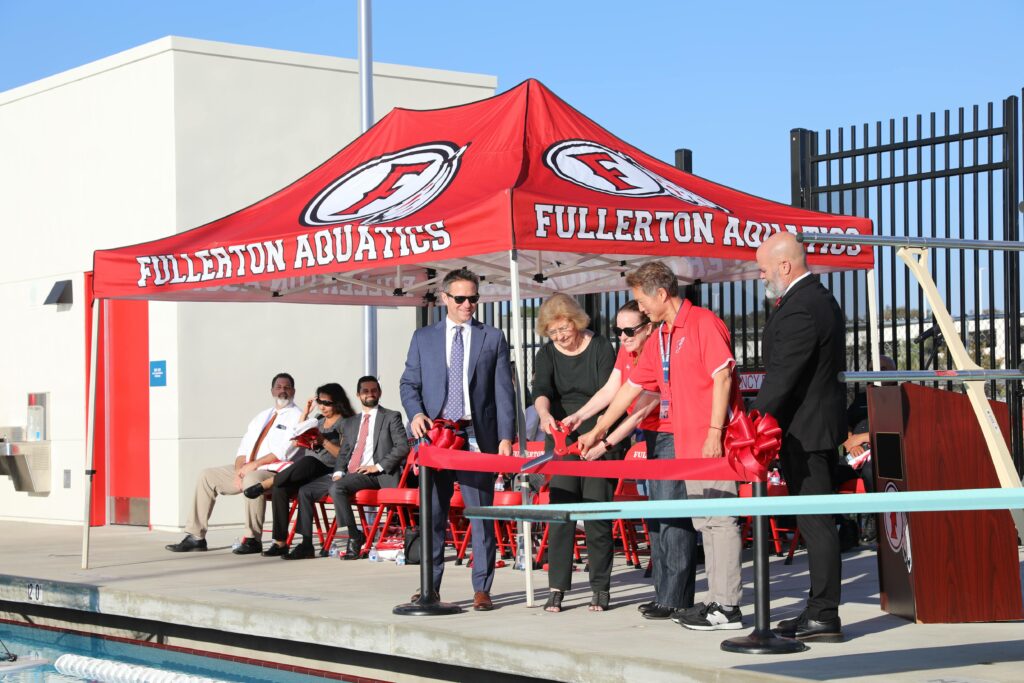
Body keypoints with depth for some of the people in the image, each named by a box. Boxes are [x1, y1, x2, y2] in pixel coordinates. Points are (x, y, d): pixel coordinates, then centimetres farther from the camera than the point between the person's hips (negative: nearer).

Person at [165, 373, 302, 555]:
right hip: (247, 470, 8)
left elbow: (284, 452, -15)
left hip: (275, 471, -8)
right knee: (207, 476, 2)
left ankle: (253, 539, -31)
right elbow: (244, 446, 17)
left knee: (252, 479, -39)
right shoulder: (262, 416, 23)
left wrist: (253, 465, -17)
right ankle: (195, 536, -2)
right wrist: (239, 469, -3)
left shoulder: (296, 416, -2)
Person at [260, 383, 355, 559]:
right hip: (305, 471, 6)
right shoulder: (318, 421, 25)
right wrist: (305, 413, 19)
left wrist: (324, 441, -15)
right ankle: (280, 542, -24)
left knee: (307, 461, -39)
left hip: (328, 471, -6)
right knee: (280, 490, -24)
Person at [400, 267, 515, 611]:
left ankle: (482, 589, 5)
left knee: (481, 515, -1)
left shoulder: (493, 338, 8)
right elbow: (409, 383, 11)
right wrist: (416, 413, -10)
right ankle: (430, 587, 13)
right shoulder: (423, 338, 12)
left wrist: (506, 437, -5)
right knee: (432, 515, 5)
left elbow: (504, 392, 4)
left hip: (477, 436, -1)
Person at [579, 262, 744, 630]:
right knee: (705, 522, 9)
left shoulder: (704, 323, -8)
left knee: (719, 519, -8)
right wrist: (598, 431, 27)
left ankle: (727, 607, -7)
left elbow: (722, 377, -14)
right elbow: (631, 388, 24)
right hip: (686, 442, 9)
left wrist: (715, 432, -19)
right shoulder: (659, 340, 18)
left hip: (713, 441, -9)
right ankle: (716, 600, 12)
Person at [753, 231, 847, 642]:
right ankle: (821, 611, 19)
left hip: (804, 431, -11)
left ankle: (824, 618, -3)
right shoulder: (821, 299, 15)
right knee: (816, 523, 13)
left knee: (815, 524, -7)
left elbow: (781, 377, -22)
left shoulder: (800, 309, -19)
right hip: (822, 426, 11)